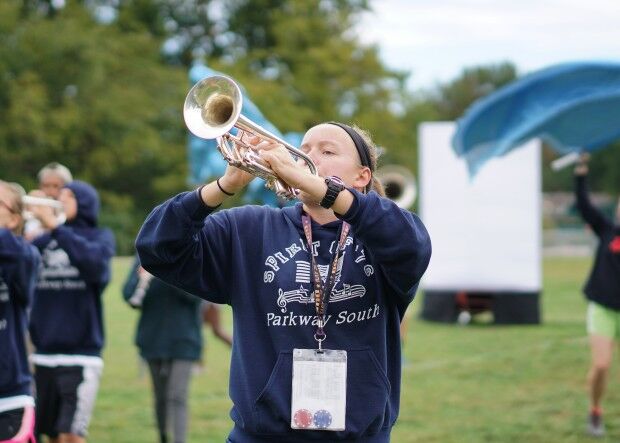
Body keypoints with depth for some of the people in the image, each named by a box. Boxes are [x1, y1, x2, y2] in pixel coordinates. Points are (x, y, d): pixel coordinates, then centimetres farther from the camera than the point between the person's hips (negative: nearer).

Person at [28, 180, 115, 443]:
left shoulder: (100, 237, 1)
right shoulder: (44, 240, 11)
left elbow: (94, 261, -20)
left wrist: (55, 226, -23)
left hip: (80, 355, -4)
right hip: (44, 354, 5)